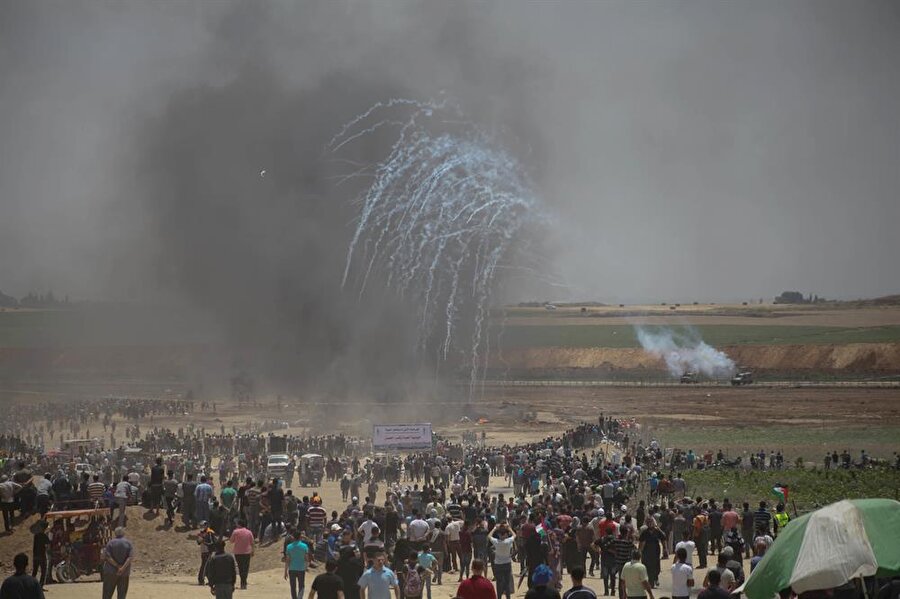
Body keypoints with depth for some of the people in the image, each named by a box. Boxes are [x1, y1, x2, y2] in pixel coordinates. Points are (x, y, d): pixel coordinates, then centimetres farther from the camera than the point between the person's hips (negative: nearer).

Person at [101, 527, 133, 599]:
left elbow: (108, 557, -14)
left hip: (111, 571, -1)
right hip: (124, 572, 1)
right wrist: (123, 568, -19)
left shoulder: (111, 542, -4)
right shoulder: (128, 543, -1)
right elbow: (131, 557, -12)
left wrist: (117, 566, -14)